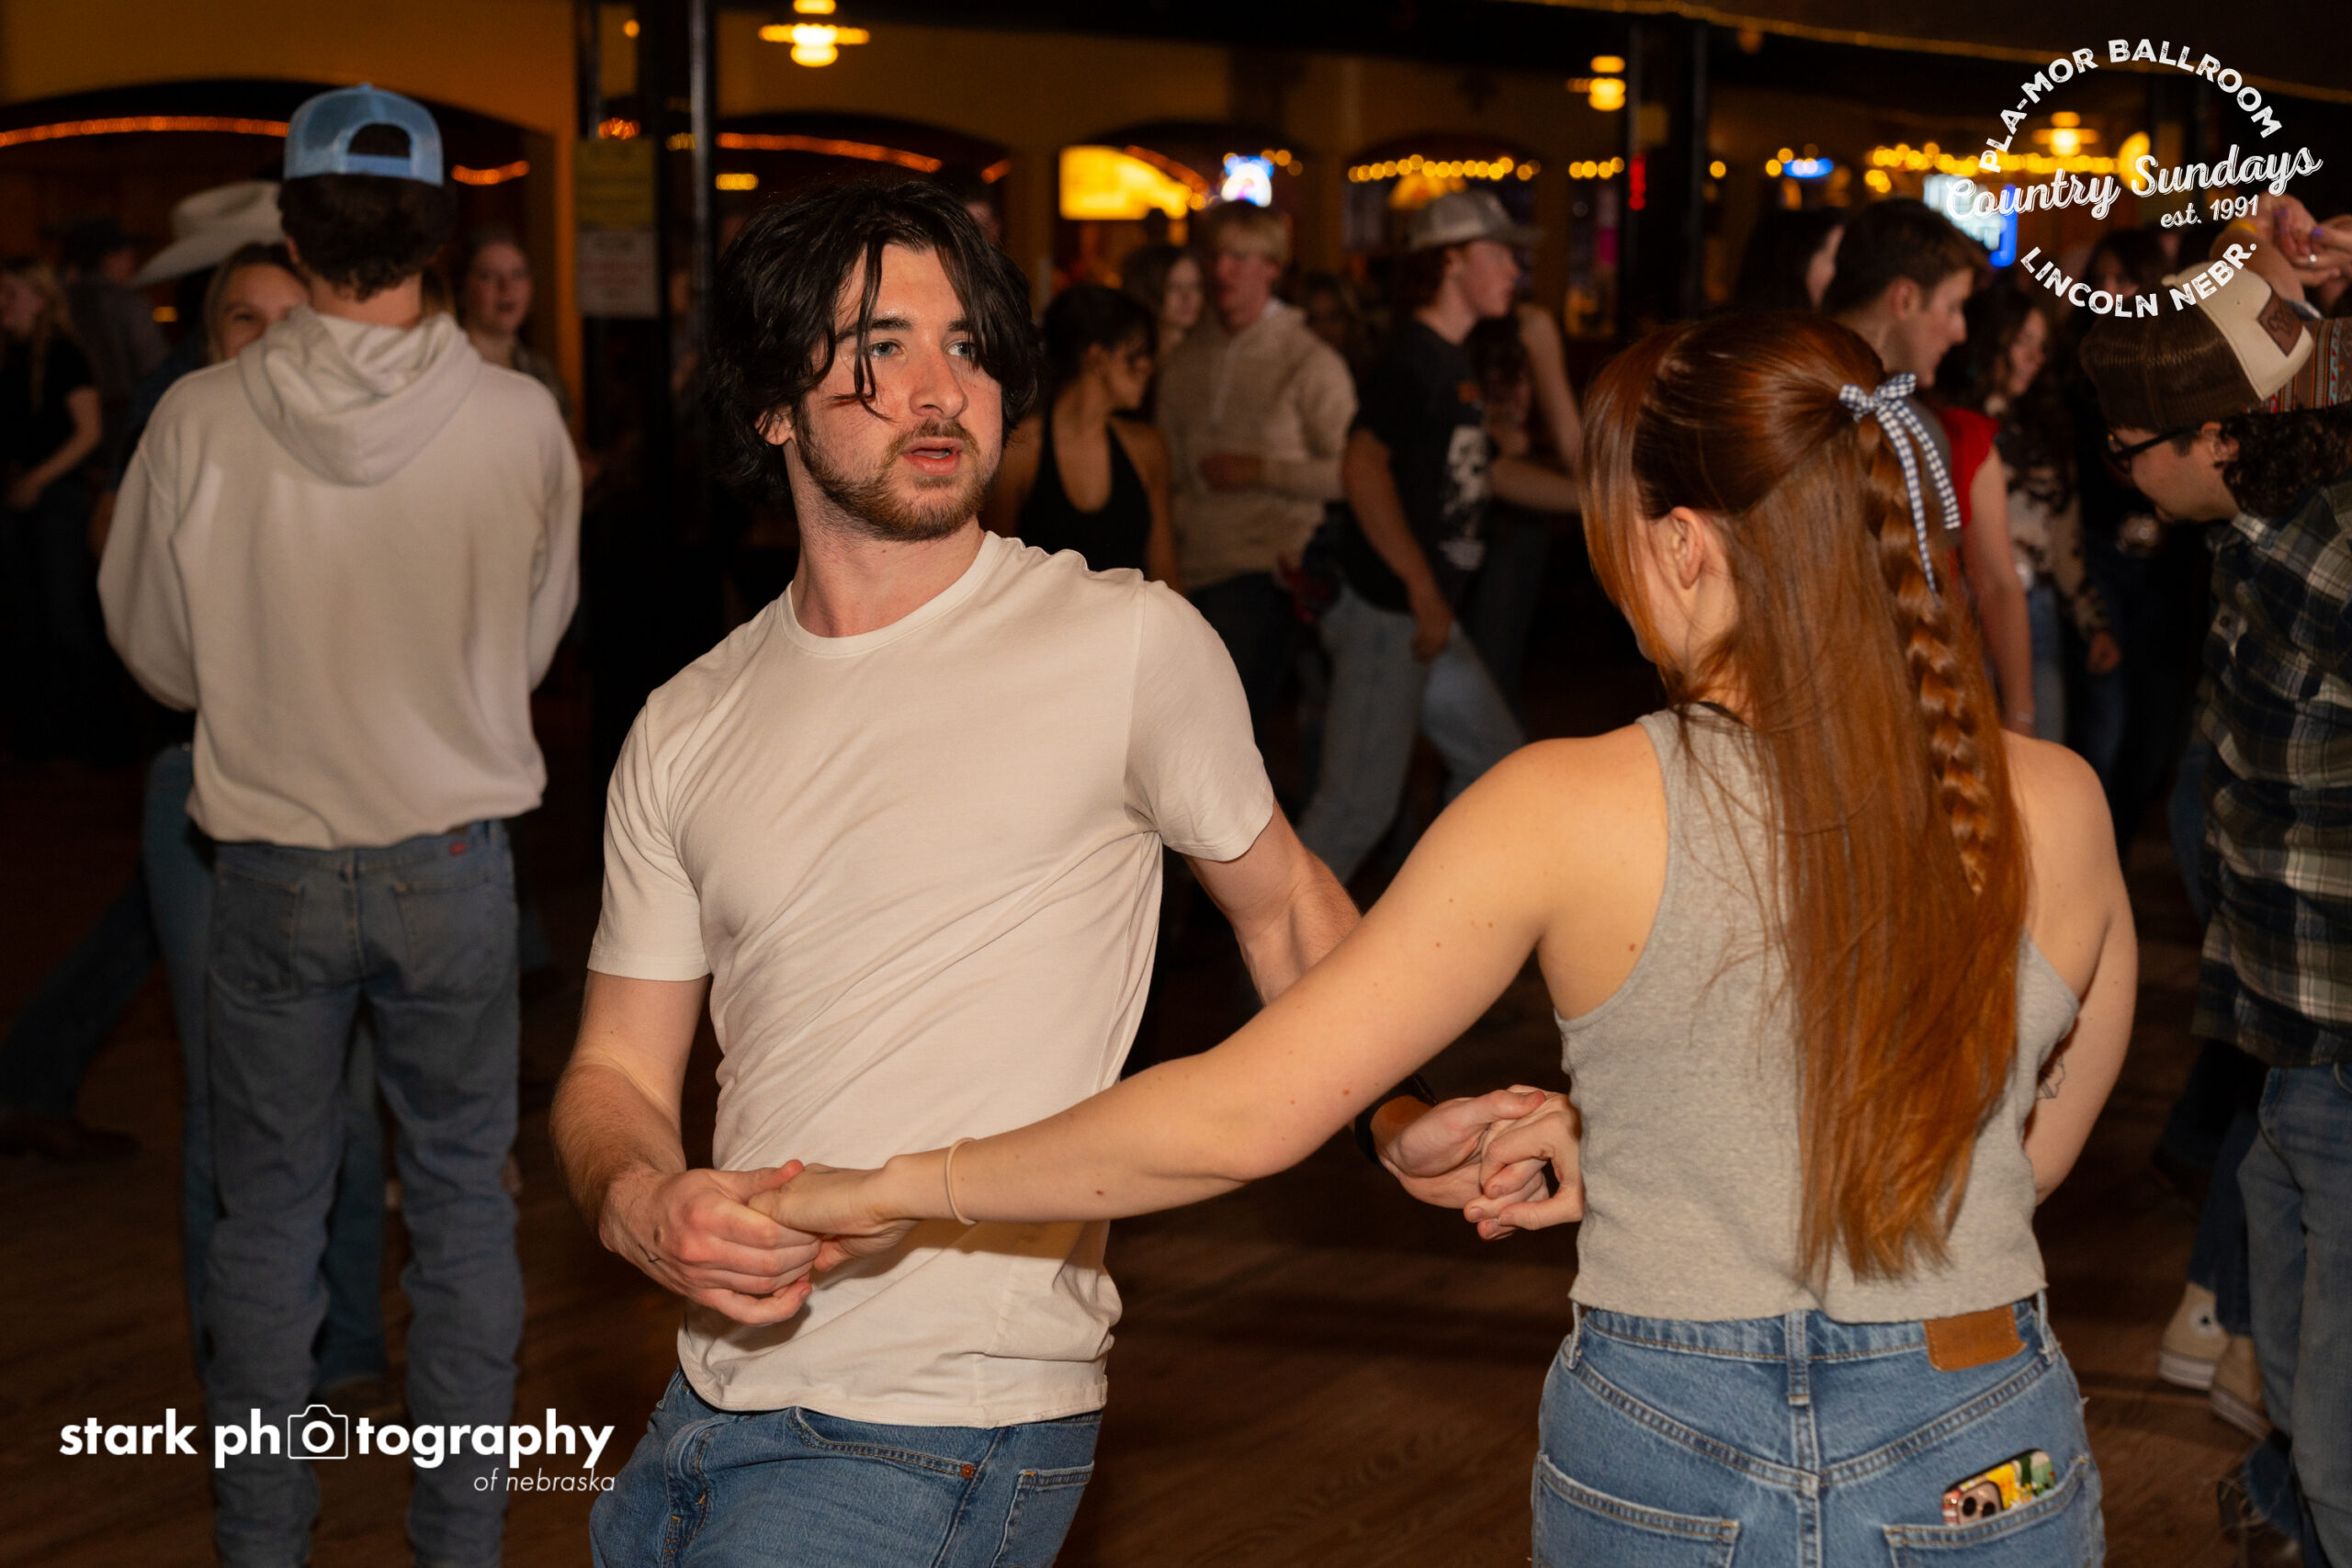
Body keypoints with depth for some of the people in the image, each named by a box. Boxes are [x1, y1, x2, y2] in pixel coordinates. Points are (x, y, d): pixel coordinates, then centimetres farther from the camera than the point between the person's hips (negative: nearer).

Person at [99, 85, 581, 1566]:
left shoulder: (201, 421, -11)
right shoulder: (521, 421, -12)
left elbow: (159, 654, 2)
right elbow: (534, 640, 2)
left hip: (272, 869, 0)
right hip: (455, 860, 0)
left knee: (269, 1216, 13)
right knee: (463, 1201, 14)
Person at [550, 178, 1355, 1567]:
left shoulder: (1128, 644, -6)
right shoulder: (688, 731, 8)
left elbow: (1284, 907, 8)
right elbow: (618, 1073, 10)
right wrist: (646, 1207, -12)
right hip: (713, 1399, 5)